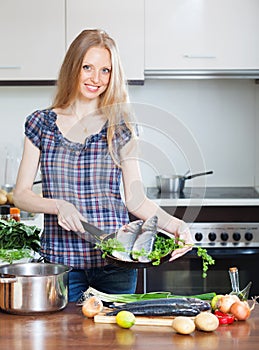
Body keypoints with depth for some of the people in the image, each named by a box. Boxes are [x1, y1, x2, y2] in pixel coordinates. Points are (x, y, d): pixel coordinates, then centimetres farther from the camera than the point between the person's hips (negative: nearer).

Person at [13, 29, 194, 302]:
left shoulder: (121, 127, 3)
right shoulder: (41, 124, 4)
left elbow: (135, 199, 1)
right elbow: (21, 194, 3)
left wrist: (176, 226, -15)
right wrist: (59, 206, -15)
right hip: (60, 258, 0)